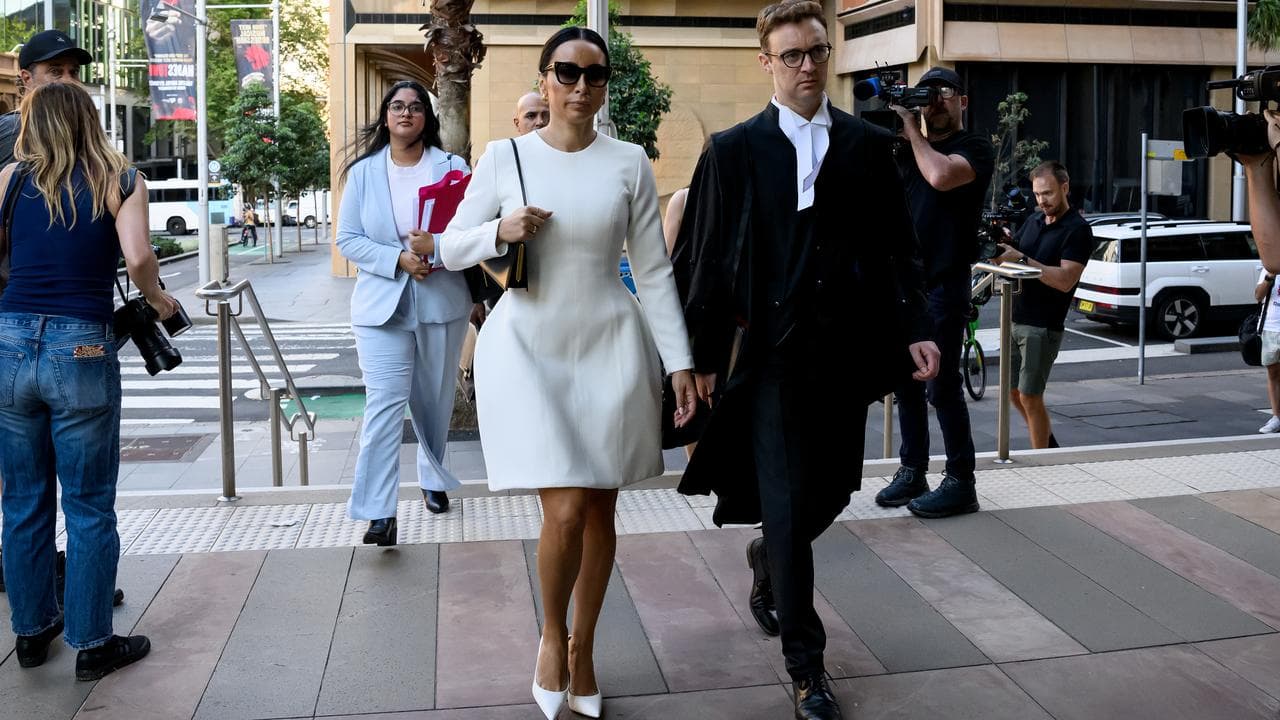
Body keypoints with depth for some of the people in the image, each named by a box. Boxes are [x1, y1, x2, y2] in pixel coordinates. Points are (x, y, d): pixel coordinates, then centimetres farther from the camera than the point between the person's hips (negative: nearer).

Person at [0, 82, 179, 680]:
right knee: (88, 506, 6)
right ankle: (92, 644, 15)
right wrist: (157, 300, 5)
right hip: (82, 350, -3)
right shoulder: (121, 179, 1)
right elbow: (137, 257, -13)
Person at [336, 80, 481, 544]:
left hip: (441, 301, 1)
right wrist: (398, 259, -14)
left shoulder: (451, 167, 2)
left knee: (435, 401, 14)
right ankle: (380, 513, -13)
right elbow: (348, 240, 1)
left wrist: (436, 245, -22)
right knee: (384, 402, -11)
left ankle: (433, 479, 38)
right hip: (382, 303, -1)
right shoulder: (363, 172, 5)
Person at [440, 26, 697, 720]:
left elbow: (653, 270, 3)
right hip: (526, 346, -1)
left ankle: (583, 649, 30)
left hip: (609, 348, 2)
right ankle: (552, 633, 19)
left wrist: (679, 361, -2)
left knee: (600, 511, 9)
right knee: (565, 511, -11)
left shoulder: (628, 162, 2)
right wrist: (500, 231, -14)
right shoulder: (504, 156, 1)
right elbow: (451, 247, 6)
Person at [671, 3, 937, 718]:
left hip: (846, 350, 3)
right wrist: (705, 356, -3)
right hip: (772, 351, -3)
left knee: (832, 490, 13)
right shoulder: (734, 150, 0)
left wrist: (914, 330, -3)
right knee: (787, 503, -2)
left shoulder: (869, 145, 7)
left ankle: (768, 562, 46)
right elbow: (705, 259, 0)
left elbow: (899, 248, 8)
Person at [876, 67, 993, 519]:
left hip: (944, 286, -6)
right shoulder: (908, 149, 17)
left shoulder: (975, 149, -3)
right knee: (906, 383, 9)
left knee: (942, 386, -6)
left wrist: (910, 129, -10)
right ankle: (912, 472, 19)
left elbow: (942, 176, -23)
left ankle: (960, 484, 3)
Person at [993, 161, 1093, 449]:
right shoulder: (1032, 221, 13)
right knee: (1014, 393, 13)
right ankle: (1049, 445, 31)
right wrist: (1003, 249, -7)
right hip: (1015, 320, 7)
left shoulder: (1078, 230, -10)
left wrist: (1020, 259, -25)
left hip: (1042, 327, -7)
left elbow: (1065, 280, -20)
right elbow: (1015, 260, 17)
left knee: (1030, 397, -6)